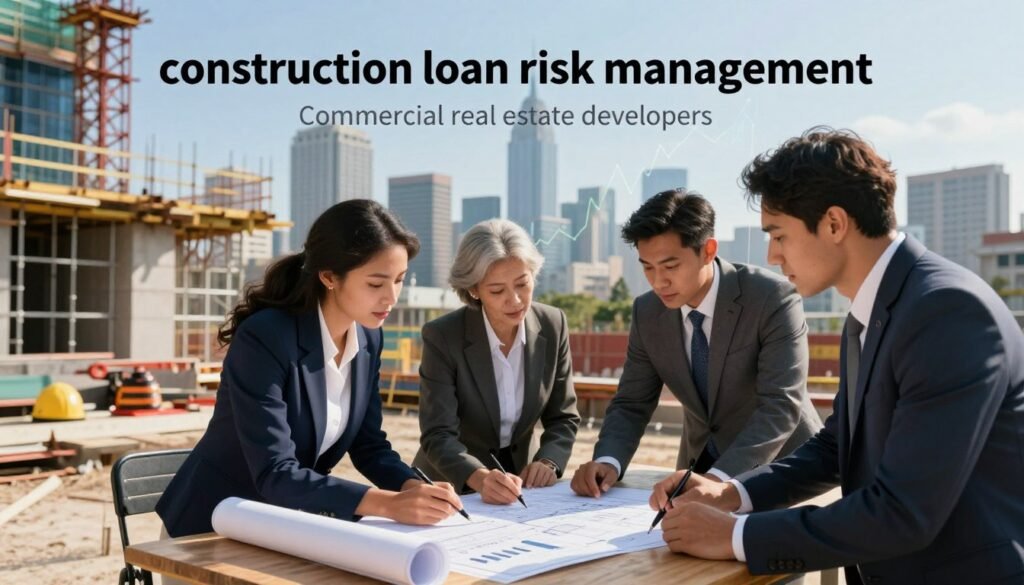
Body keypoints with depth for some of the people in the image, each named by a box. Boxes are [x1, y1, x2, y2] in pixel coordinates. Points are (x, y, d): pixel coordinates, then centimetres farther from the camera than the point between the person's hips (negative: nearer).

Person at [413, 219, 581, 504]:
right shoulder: (442, 336, -16)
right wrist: (481, 478, -37)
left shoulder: (553, 326, -6)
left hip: (521, 483, 2)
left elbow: (563, 418, 1)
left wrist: (547, 462, -17)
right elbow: (438, 435, -20)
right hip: (451, 487, -2)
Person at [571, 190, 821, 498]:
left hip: (777, 466, -3)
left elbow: (781, 405, -24)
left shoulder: (773, 298, -18)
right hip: (700, 466, 3)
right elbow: (632, 404, 0)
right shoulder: (648, 312, -5)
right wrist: (607, 461, -19)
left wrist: (719, 477, -36)